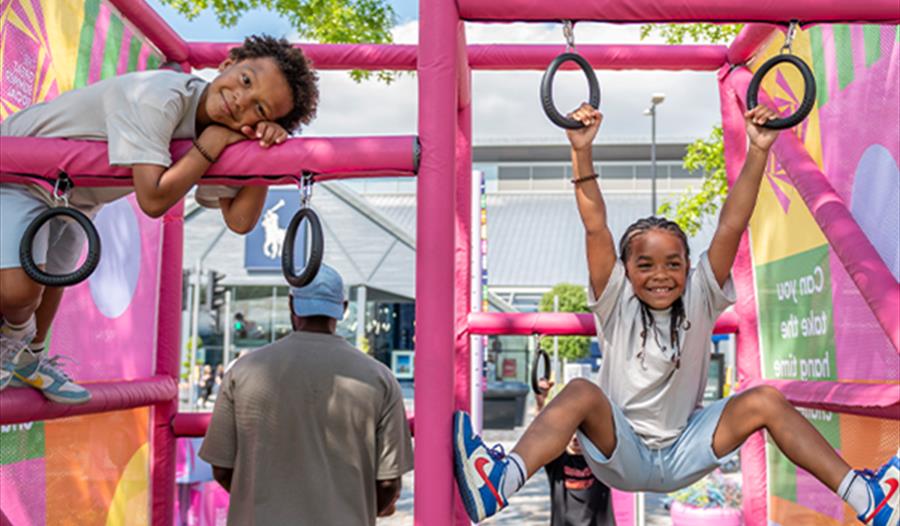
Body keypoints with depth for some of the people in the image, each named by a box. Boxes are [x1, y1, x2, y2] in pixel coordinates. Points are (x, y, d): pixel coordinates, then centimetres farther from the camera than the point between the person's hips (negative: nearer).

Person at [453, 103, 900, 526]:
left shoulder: (699, 300, -1)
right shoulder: (617, 304, -5)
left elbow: (731, 227, -11)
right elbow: (596, 229, -17)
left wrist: (758, 151, -18)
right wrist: (582, 152, -26)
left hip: (683, 456, 3)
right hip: (621, 458, -3)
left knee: (765, 400, -15)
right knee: (582, 392, -33)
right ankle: (500, 481, -55)